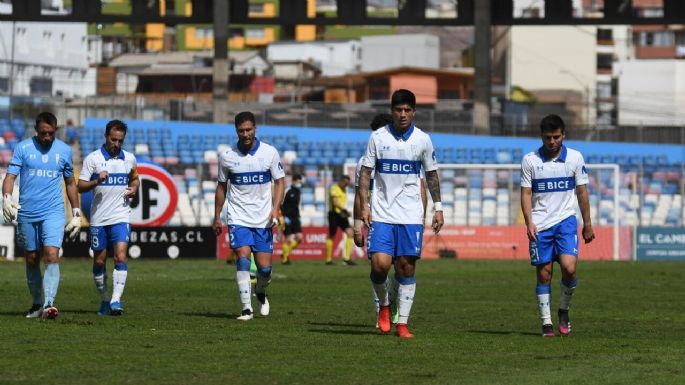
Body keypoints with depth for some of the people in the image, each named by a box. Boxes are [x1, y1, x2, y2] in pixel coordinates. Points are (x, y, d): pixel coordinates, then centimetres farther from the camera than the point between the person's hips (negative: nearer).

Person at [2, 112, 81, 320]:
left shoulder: (64, 150, 7)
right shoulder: (22, 148, 2)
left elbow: (70, 183, 16)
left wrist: (76, 213, 15)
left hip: (53, 212, -1)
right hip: (27, 213, 1)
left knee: (52, 256, -17)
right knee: (32, 259, 8)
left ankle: (49, 304, -25)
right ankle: (37, 304, 22)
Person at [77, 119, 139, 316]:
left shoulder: (129, 158, 7)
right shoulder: (92, 158, -2)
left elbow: (134, 178, 25)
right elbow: (80, 186, -3)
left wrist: (134, 188, 3)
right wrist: (97, 181, -22)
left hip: (121, 217, 0)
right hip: (98, 217, 0)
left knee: (120, 257, -15)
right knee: (99, 261, 6)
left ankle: (116, 300, -19)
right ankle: (104, 300, 21)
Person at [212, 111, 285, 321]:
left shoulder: (269, 153, -1)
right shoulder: (227, 156, 1)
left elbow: (279, 182, 3)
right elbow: (221, 186, 12)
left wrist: (275, 209, -11)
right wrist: (217, 217, 13)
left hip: (263, 219, 1)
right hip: (238, 218, -1)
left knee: (264, 267, 0)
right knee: (243, 257, -19)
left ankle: (260, 293, 33)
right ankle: (246, 308, -15)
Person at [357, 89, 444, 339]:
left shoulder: (422, 140, 4)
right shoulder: (378, 137, 0)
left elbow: (431, 174, 14)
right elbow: (365, 172, 4)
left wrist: (438, 208, 11)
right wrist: (364, 205, -5)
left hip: (411, 215, 1)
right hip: (382, 214, -1)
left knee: (407, 267, -1)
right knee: (380, 264, -14)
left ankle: (402, 323, 6)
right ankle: (383, 305, 15)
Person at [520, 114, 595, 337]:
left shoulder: (575, 158, 3)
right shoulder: (530, 160, 1)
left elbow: (582, 192, 9)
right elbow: (526, 193, 2)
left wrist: (587, 223, 10)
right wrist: (529, 222, -10)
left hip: (566, 220, 0)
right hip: (540, 225, 0)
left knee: (569, 267, -17)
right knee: (543, 274, 1)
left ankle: (563, 310, 6)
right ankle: (546, 322, 8)